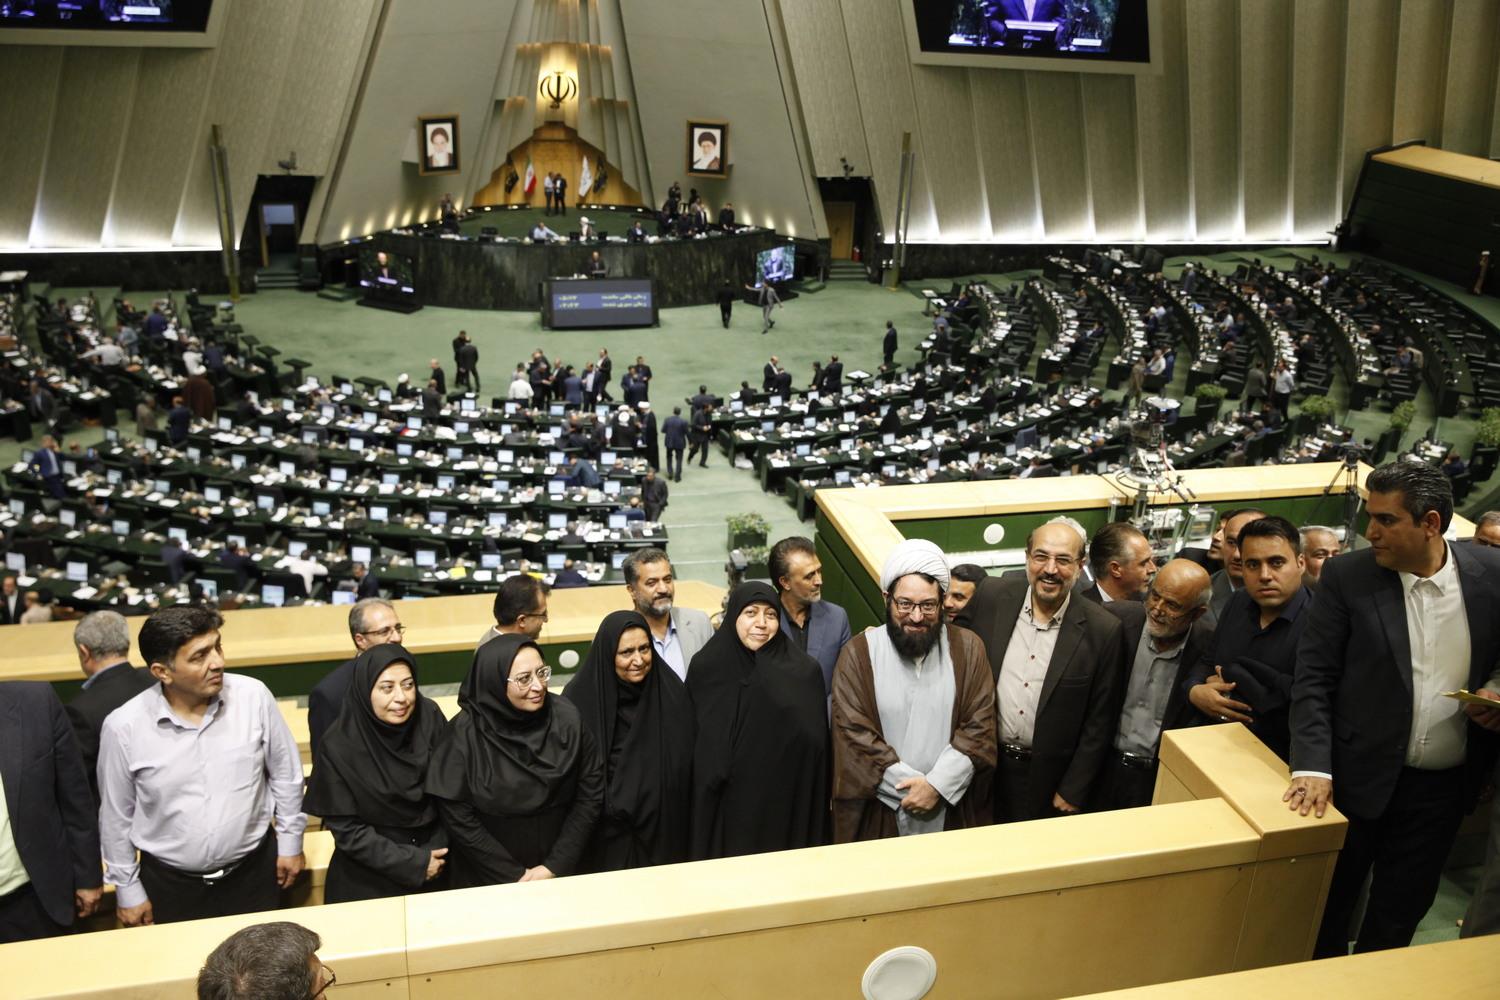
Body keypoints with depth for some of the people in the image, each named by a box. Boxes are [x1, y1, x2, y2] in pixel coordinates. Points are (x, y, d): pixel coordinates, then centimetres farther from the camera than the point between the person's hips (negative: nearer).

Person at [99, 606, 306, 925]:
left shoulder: (254, 696, -15)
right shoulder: (123, 727, -17)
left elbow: (285, 774, -1)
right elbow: (116, 816, -3)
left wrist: (291, 843, 5)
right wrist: (127, 891, 4)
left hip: (253, 871, 1)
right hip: (170, 885, -1)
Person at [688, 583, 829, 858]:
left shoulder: (804, 671, -5)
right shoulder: (705, 668, -1)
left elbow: (814, 746, -4)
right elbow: (692, 741, 5)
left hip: (784, 802, -1)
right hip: (723, 806, 1)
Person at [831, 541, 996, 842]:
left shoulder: (968, 648, -1)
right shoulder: (858, 653, -6)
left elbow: (980, 726, -4)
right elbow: (855, 733, -10)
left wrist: (937, 785, -14)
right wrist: (913, 787, -14)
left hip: (951, 812, 1)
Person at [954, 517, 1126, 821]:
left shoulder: (1104, 631, -13)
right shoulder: (990, 596, -9)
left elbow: (1099, 722, -6)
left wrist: (1073, 793, -4)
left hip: (1047, 778, -1)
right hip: (982, 767, 2)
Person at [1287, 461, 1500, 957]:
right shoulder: (1346, 576, -10)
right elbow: (1313, 678, -9)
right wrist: (1312, 766, -17)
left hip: (1444, 786, 2)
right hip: (1359, 780, -1)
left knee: (1399, 915, 16)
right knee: (1327, 909, 12)